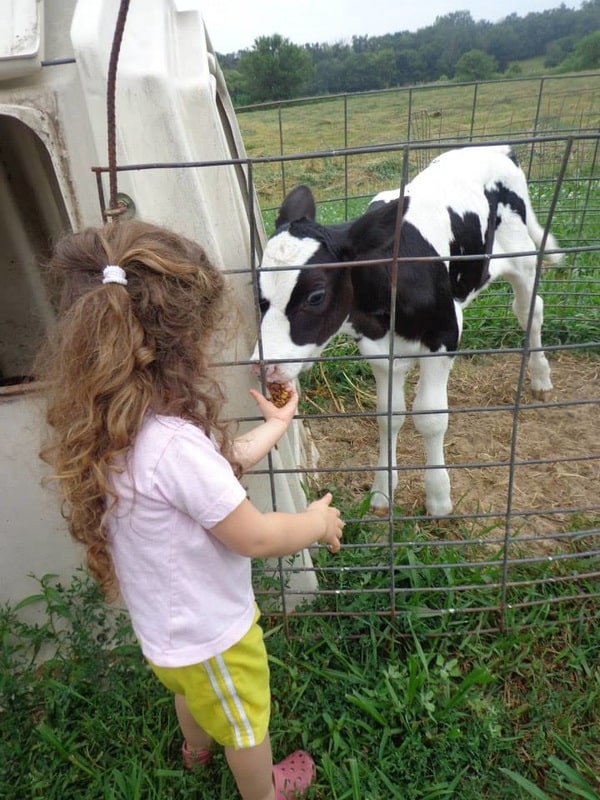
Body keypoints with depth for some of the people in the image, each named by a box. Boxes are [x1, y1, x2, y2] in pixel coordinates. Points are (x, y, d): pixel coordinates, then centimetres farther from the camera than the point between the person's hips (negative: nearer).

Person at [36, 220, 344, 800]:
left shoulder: (111, 424, -13)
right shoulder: (174, 445, -42)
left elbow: (221, 461, 0)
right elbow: (255, 537, -29)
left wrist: (275, 425, 12)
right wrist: (317, 522, -10)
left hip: (161, 627, 8)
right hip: (210, 633, -7)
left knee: (193, 692, 39)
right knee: (245, 724, 25)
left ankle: (197, 748, 70)